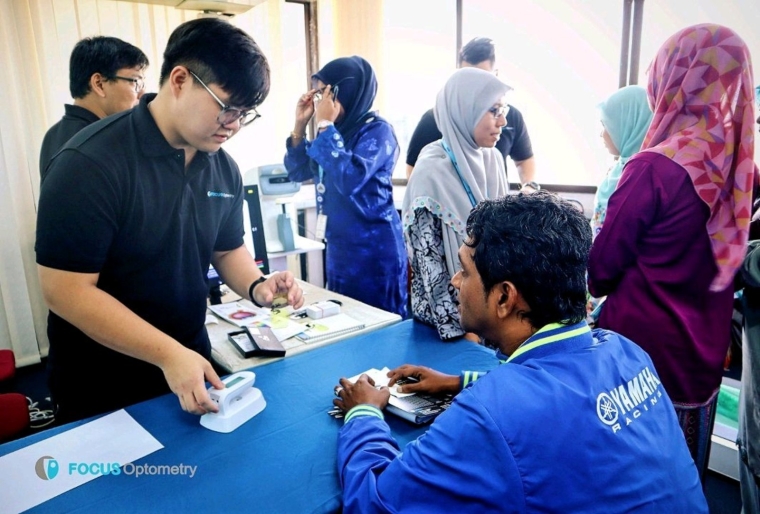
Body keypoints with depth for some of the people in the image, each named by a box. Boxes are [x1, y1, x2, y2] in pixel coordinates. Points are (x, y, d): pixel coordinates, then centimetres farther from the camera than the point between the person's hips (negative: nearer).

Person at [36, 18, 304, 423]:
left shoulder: (223, 167, -3)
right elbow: (66, 289, -23)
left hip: (190, 361, 6)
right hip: (100, 384, -5)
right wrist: (168, 354, -27)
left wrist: (255, 287, -12)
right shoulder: (90, 163, -23)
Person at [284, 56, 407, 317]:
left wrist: (325, 126, -20)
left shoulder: (377, 131, -13)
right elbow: (297, 172, 11)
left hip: (374, 249, -8)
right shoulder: (336, 130, 9)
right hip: (339, 247, 8)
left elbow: (350, 179, -28)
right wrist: (300, 124, -1)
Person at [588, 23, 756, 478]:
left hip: (645, 349, -6)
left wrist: (597, 282, 10)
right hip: (705, 351, 7)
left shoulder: (655, 168, -21)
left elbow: (603, 266, -12)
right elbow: (722, 259, 12)